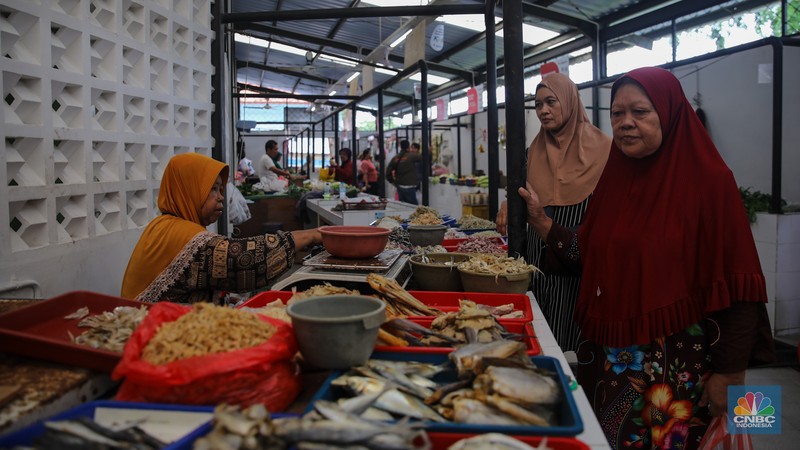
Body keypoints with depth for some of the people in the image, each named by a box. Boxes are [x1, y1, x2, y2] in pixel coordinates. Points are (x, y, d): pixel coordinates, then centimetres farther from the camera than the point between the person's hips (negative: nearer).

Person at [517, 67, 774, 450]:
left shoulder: (708, 179, -12)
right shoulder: (613, 177, 6)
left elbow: (736, 286, -14)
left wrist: (729, 374, -15)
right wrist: (540, 220, -1)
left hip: (676, 370, -6)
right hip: (606, 357, 6)